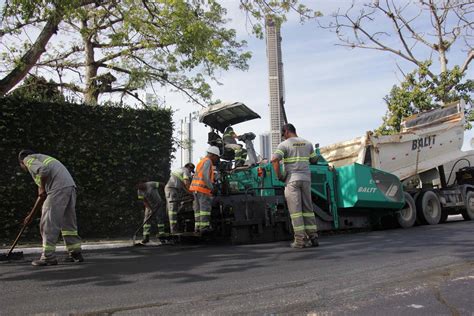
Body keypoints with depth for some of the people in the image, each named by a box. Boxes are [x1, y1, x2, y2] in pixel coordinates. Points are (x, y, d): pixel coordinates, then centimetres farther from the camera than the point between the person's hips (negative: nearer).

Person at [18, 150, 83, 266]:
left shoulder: (28, 159, 11)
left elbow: (43, 170, -16)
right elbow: (43, 198, 35)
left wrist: (42, 189, -2)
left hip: (58, 187, -9)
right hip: (70, 185, 9)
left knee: (48, 223, -1)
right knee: (68, 222, 14)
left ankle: (48, 257, 3)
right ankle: (75, 254, 17)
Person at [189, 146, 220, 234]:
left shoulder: (201, 162, 25)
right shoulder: (208, 161, -6)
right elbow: (205, 175, -19)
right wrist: (211, 187, -18)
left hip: (196, 188, 10)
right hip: (202, 188, -10)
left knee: (198, 209, 7)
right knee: (205, 207, -11)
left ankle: (198, 227, 4)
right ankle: (204, 226, -16)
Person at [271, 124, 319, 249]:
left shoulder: (284, 144, -3)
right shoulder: (307, 143, 14)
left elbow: (274, 159, -17)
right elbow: (313, 159, 22)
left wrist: (279, 176, -7)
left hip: (292, 179, -4)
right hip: (306, 178, 5)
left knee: (295, 210, -2)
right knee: (308, 208, 10)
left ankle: (300, 239, -3)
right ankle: (313, 237, 9)